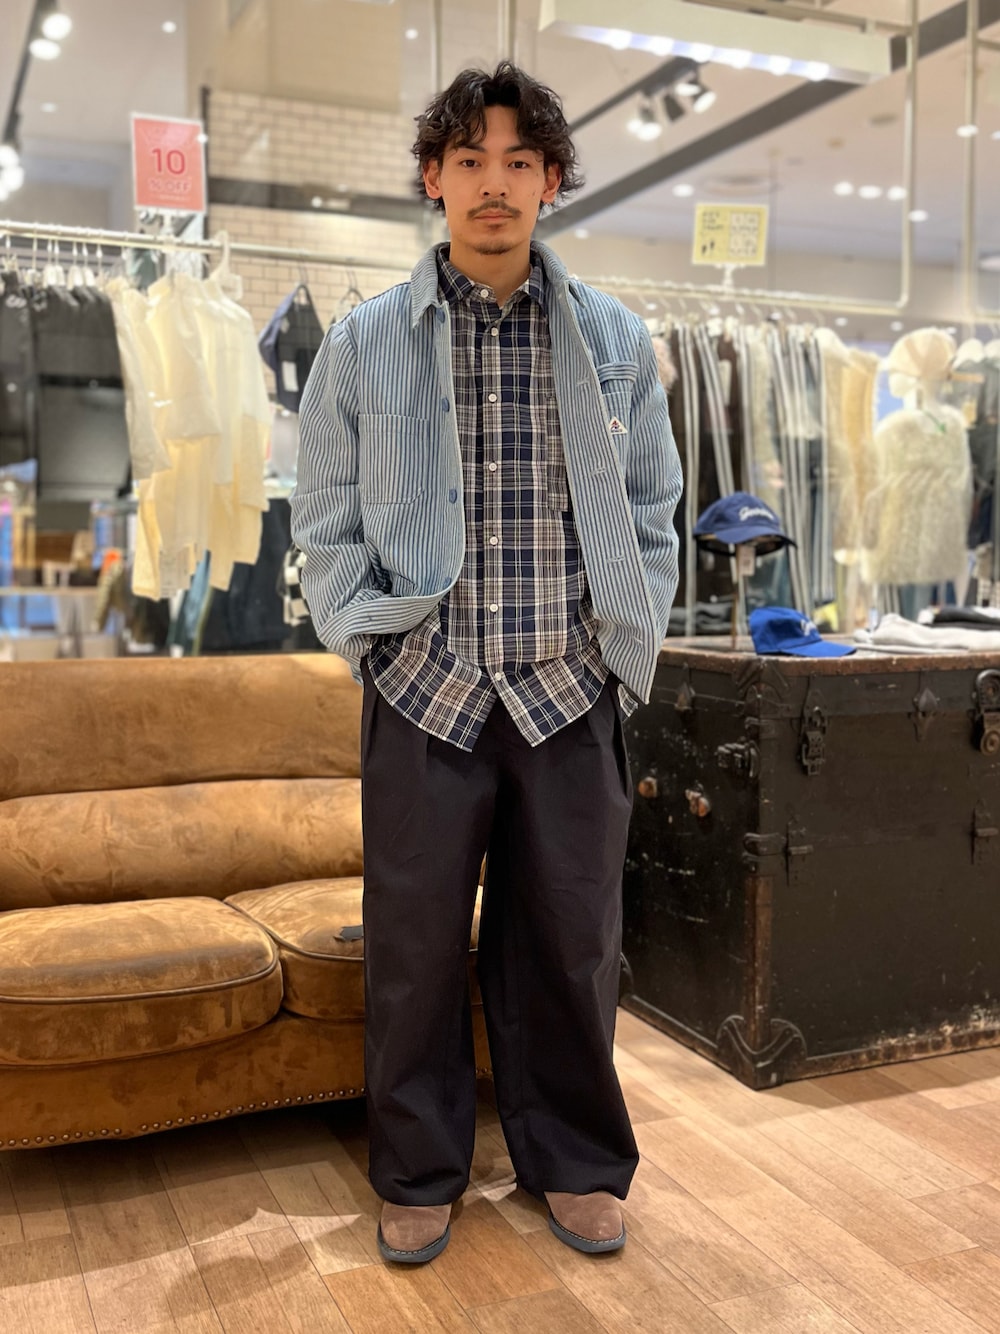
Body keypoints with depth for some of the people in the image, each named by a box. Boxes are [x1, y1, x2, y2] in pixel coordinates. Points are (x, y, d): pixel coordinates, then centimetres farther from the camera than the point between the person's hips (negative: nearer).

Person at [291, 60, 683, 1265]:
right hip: (426, 693, -1)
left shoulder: (617, 342, 7)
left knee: (571, 942, 9)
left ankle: (573, 1164, 29)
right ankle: (419, 1176, 26)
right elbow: (326, 519, 8)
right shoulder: (364, 344, 4)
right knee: (416, 945, 7)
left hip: (571, 694, 1)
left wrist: (631, 643, 3)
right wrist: (370, 636, -1)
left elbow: (651, 511, 11)